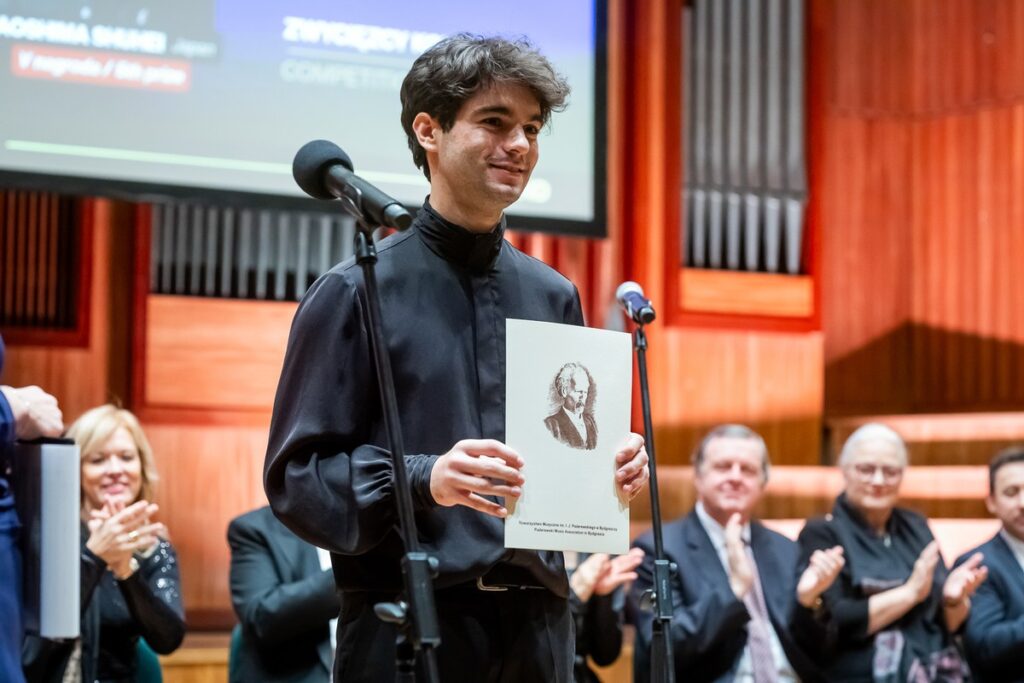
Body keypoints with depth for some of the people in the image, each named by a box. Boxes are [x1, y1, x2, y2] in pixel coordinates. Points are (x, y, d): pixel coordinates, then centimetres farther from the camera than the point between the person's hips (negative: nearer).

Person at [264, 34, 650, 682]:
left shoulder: (553, 297, 13)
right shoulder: (356, 292, -3)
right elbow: (296, 476, -7)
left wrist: (610, 470, -1)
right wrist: (425, 481, -22)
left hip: (537, 625, 5)